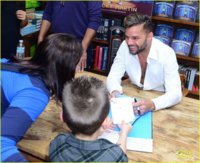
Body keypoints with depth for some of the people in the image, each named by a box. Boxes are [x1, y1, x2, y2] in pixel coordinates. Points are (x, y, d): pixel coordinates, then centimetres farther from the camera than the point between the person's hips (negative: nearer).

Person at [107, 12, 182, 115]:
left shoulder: (166, 54, -21)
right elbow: (113, 76, -8)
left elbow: (175, 93, -25)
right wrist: (115, 92, -30)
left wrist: (152, 104, -43)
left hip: (158, 103, -2)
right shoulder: (125, 46, -12)